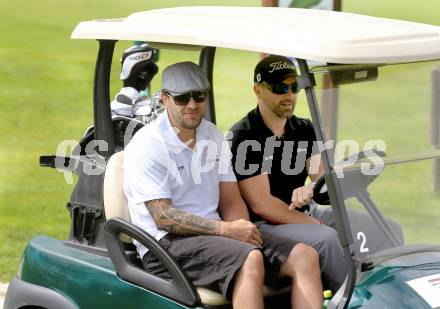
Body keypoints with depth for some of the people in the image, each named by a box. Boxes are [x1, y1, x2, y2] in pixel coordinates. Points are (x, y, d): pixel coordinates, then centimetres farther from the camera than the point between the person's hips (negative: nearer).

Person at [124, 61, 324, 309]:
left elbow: (231, 201, 15)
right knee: (250, 260, -36)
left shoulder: (214, 137, 17)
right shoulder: (147, 145, -6)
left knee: (305, 256, -12)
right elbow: (163, 217, -14)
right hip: (168, 243, -7)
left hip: (215, 233, 7)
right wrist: (225, 229, -20)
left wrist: (242, 230, -8)